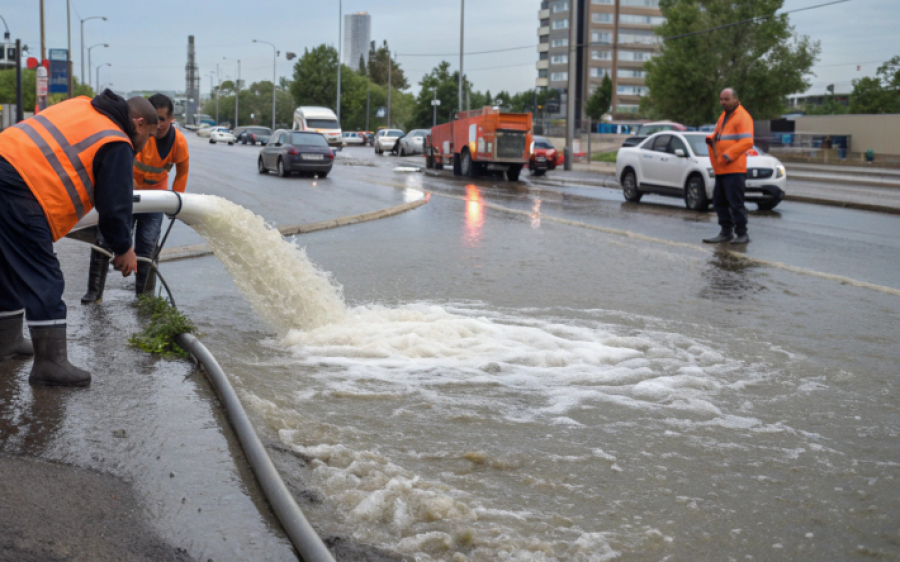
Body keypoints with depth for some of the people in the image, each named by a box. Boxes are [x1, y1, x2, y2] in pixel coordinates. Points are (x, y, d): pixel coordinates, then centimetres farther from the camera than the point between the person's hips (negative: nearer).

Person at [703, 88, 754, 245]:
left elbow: (746, 142, -17)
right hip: (721, 170, 9)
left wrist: (728, 156, -21)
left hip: (734, 169, -9)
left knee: (735, 203, -7)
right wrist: (711, 139, 6)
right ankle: (726, 232, 18)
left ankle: (742, 234, -1)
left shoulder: (742, 117, -8)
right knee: (719, 201, 10)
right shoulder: (724, 116, 21)